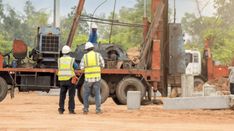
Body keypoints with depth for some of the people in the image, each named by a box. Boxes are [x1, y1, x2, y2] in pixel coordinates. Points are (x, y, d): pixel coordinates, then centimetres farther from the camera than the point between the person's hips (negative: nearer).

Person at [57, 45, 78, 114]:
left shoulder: (60, 60, 2)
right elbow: (76, 67, 10)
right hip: (70, 79, -3)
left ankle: (61, 109, 9)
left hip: (62, 79, 3)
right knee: (71, 95, 3)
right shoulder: (71, 60, -6)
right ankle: (71, 109, 0)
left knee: (62, 95, 10)